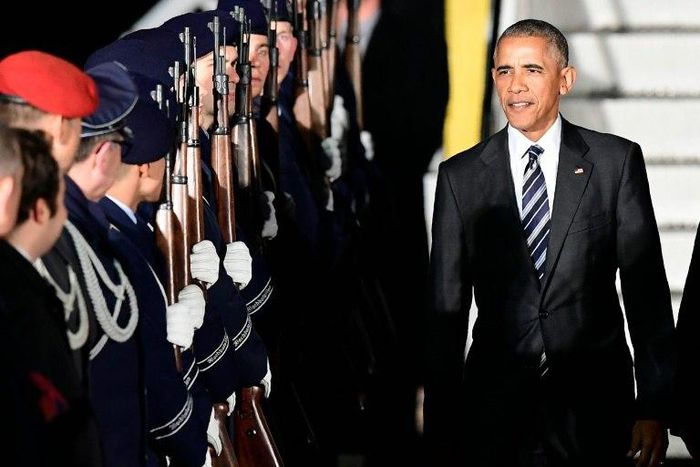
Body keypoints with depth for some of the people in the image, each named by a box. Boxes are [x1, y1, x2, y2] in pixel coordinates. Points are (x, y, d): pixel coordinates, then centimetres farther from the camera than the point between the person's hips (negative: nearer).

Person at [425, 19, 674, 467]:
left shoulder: (617, 161, 2)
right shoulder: (460, 177, 4)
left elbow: (647, 289, 1)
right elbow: (446, 310, 5)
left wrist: (654, 409, -3)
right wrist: (441, 431, 2)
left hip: (594, 403, 0)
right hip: (494, 409, 1)